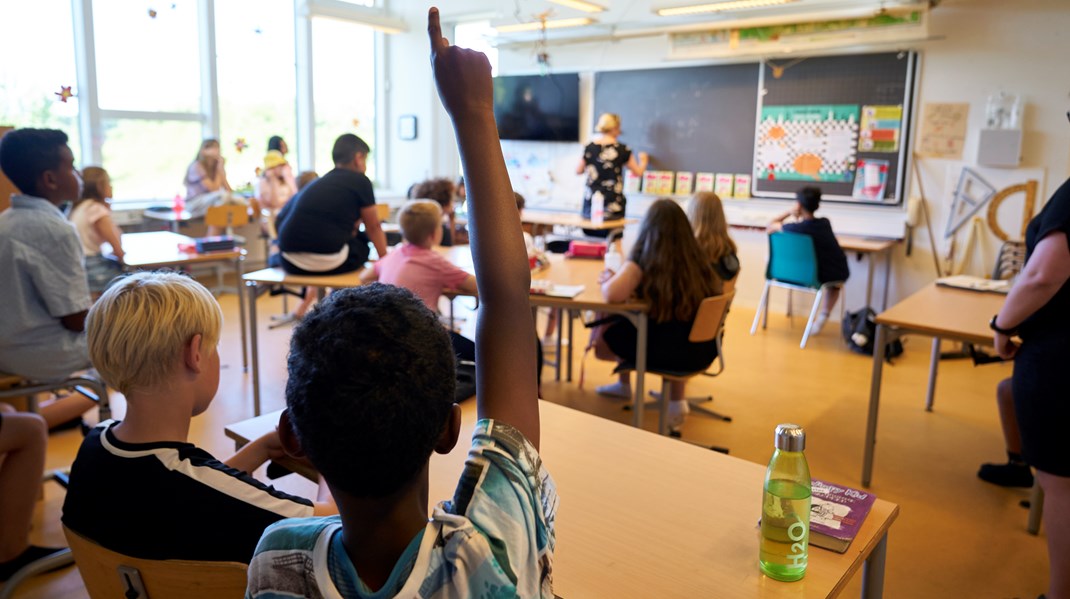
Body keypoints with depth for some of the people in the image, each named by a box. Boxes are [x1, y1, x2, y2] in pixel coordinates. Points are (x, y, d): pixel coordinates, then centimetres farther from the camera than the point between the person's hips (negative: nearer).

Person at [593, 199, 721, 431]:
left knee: (605, 332, 18)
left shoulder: (643, 260, -12)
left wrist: (607, 278, -4)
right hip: (702, 350, 5)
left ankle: (625, 386, 40)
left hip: (666, 350, -5)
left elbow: (612, 294, -26)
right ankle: (676, 402, 34)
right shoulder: (698, 258, 3)